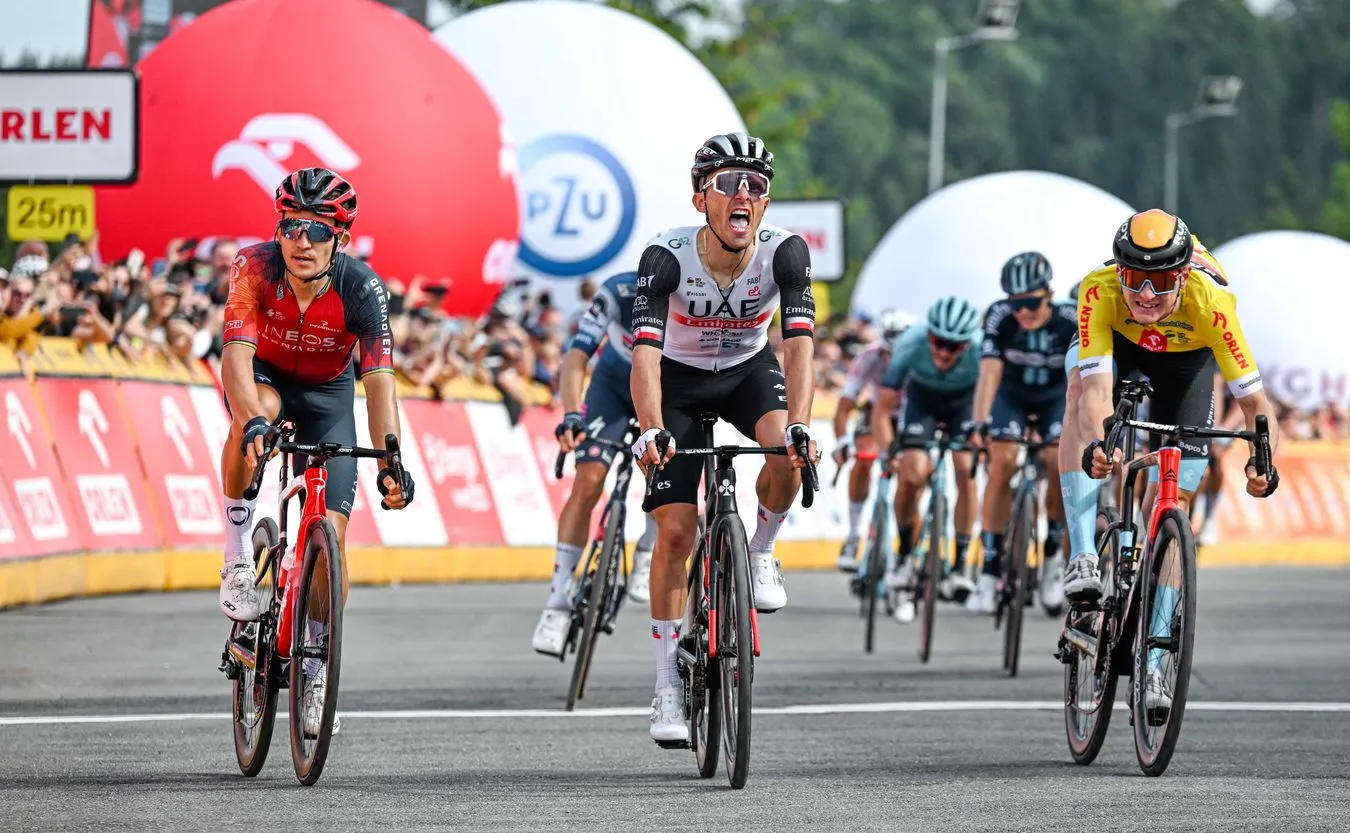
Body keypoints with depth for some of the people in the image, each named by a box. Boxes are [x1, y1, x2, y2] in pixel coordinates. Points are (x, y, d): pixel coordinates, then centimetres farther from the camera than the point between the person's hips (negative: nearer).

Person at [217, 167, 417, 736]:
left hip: (326, 393, 1)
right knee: (255, 417, -38)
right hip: (264, 375, -1)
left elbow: (379, 379, -36)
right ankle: (239, 555, -21)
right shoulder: (255, 267, -30)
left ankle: (317, 665, 10)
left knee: (330, 531, -9)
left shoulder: (361, 289, -29)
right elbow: (237, 353, -40)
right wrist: (253, 421, -59)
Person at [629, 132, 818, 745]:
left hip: (748, 369, 1)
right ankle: (668, 687, 0)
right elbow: (645, 349, -38)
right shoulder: (667, 256, -29)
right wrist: (651, 430, -53)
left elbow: (799, 341, -34)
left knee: (789, 452, -32)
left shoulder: (784, 252, -25)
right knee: (675, 531, -9)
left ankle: (759, 554, -2)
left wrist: (799, 425, -49)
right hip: (680, 379, -1)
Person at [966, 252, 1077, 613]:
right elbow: (989, 371, -37)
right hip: (1012, 395, 0)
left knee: (1059, 461, -22)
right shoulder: (999, 317, -30)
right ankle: (989, 568, -18)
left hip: (1056, 397, 0)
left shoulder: (1071, 321, -30)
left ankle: (1053, 554, 1)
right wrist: (979, 424, -49)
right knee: (1003, 461, -22)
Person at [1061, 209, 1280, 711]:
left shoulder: (1210, 303, -40)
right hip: (1118, 344, 0)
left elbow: (1256, 402, -38)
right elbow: (1096, 387, -48)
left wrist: (1261, 461, -58)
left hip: (1185, 357, 0)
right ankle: (1083, 558, -38)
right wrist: (1095, 445, -68)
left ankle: (1151, 668, 0)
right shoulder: (1100, 292, -39)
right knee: (1079, 388, -35)